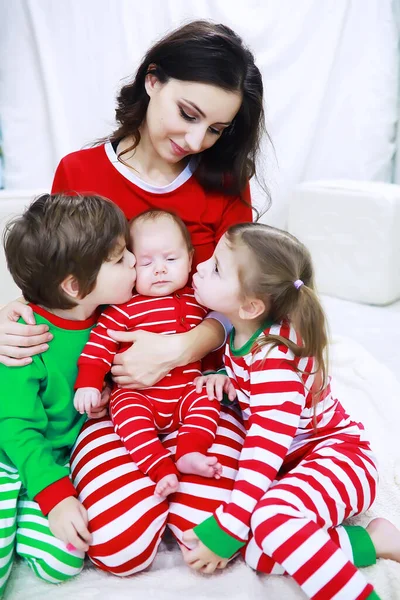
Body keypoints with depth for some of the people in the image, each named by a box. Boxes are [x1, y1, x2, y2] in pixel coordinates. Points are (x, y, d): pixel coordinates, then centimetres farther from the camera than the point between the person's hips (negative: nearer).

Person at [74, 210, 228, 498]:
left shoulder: (196, 300, 4)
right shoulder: (126, 306, -9)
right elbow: (100, 342, -10)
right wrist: (88, 382, -18)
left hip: (186, 390, 4)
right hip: (138, 395, -3)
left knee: (207, 399, -20)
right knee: (127, 410, -29)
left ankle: (190, 453, -24)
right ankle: (161, 468, -33)